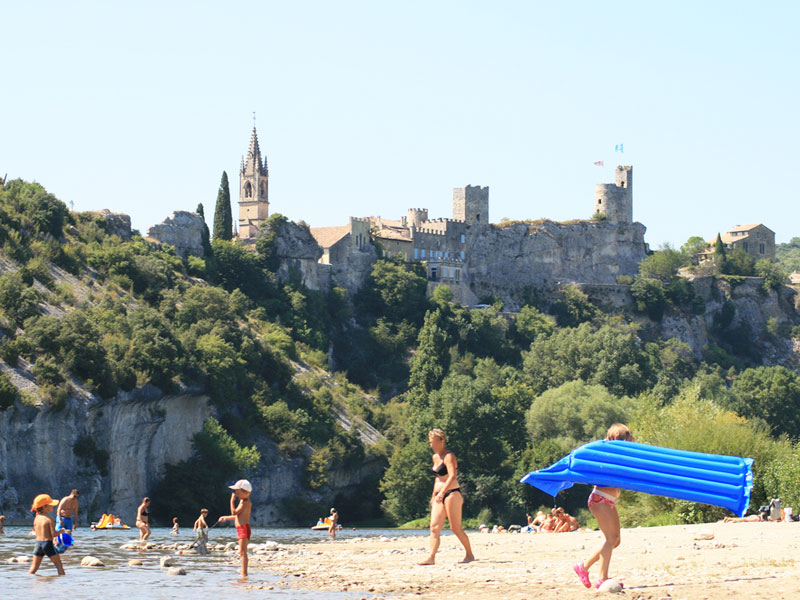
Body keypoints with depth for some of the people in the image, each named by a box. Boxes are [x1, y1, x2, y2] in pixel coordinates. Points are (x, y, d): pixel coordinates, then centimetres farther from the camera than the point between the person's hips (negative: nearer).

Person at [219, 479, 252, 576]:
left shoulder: (246, 502, -14)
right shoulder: (243, 501, 18)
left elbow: (234, 512, -17)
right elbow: (238, 516, 29)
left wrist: (232, 501, -10)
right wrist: (226, 518, 33)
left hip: (244, 528, -11)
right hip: (241, 529, 11)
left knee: (243, 552, -13)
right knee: (242, 552, 13)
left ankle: (244, 573, -16)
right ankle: (243, 572, 18)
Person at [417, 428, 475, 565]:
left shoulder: (448, 456, -11)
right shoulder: (435, 457, 16)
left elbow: (452, 476, -23)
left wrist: (443, 492, -32)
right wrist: (434, 495, 25)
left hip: (451, 494, -8)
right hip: (439, 496, 8)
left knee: (455, 528, -3)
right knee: (434, 527, -5)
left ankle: (469, 555, 11)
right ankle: (431, 558, -12)